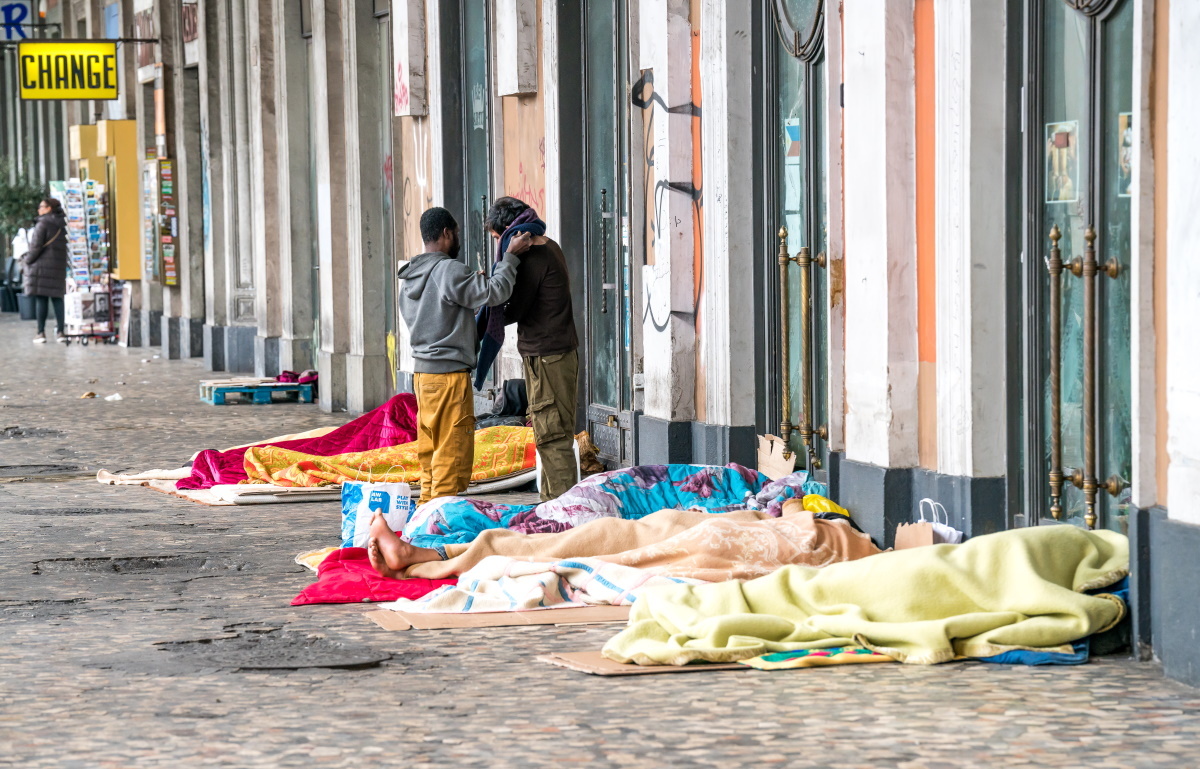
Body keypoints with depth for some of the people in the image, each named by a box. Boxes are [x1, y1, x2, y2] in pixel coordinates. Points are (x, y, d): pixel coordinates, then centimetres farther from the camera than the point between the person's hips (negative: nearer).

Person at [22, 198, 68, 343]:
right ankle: (60, 332, 4)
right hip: (59, 266, 6)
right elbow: (65, 246, 13)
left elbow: (36, 246, -14)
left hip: (42, 266, -6)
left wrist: (28, 260, -1)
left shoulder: (43, 224, -9)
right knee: (57, 299, 7)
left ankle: (41, 332, -6)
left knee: (40, 299, -4)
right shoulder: (61, 225, 11)